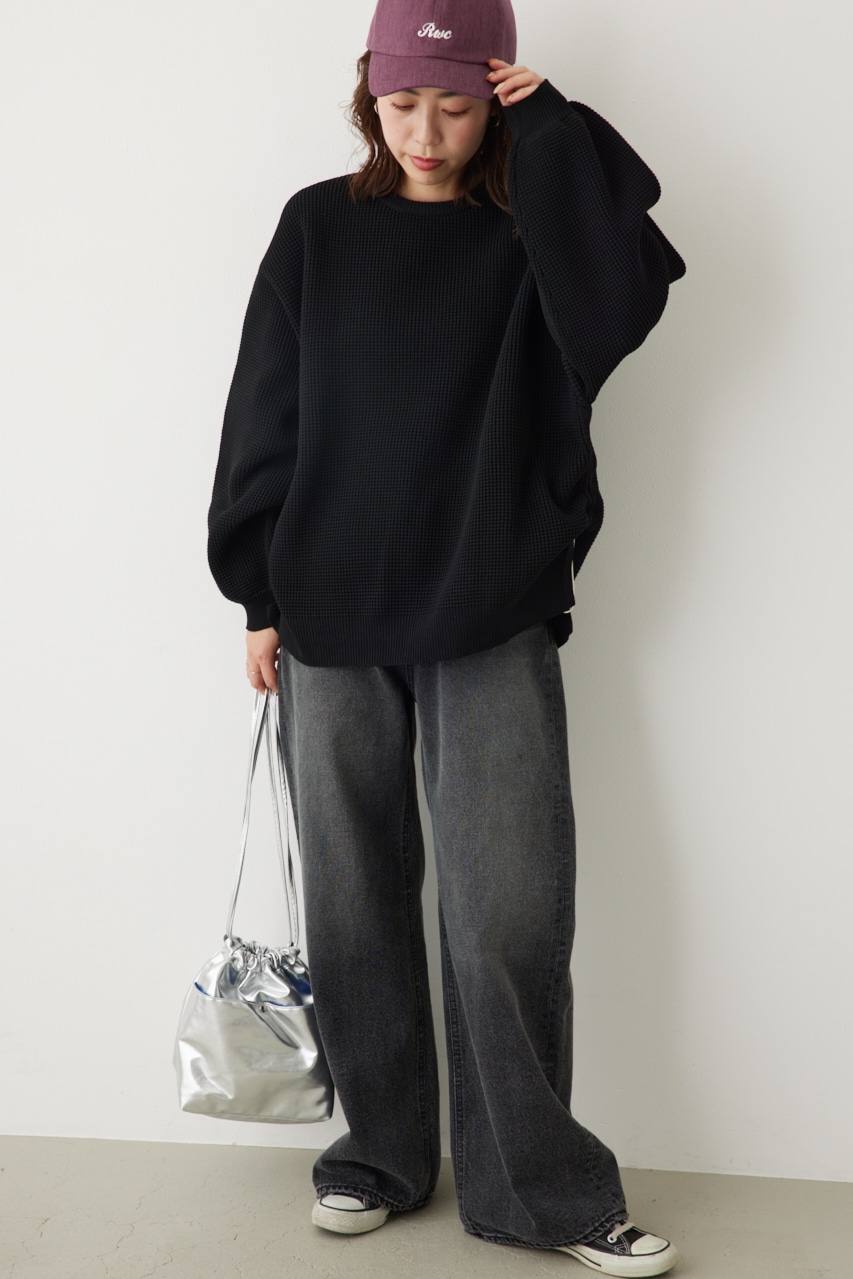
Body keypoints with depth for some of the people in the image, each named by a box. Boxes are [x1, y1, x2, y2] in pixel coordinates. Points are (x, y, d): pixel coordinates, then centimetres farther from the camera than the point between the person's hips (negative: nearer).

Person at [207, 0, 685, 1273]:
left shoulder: (533, 234, 4)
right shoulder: (320, 229, 6)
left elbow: (627, 286, -17)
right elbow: (265, 415, 6)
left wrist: (548, 128, -10)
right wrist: (261, 596, 1)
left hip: (493, 619, -1)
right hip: (331, 613, 2)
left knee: (511, 905, -3)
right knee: (356, 898, 8)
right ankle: (382, 1149, 24)